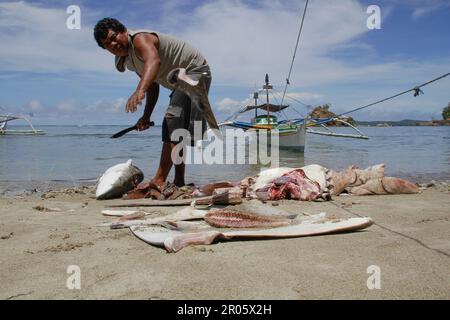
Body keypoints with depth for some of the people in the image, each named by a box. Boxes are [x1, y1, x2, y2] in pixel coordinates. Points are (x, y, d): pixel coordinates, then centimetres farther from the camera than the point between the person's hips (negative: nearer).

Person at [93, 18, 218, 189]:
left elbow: (154, 60, -47)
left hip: (195, 71, -11)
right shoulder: (126, 60, 7)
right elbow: (152, 85, 12)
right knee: (174, 129, 14)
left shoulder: (140, 39, -23)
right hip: (182, 81, 11)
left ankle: (159, 180, -25)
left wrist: (139, 91, -62)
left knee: (174, 121, -22)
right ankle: (179, 181, 23)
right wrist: (146, 116, 3)